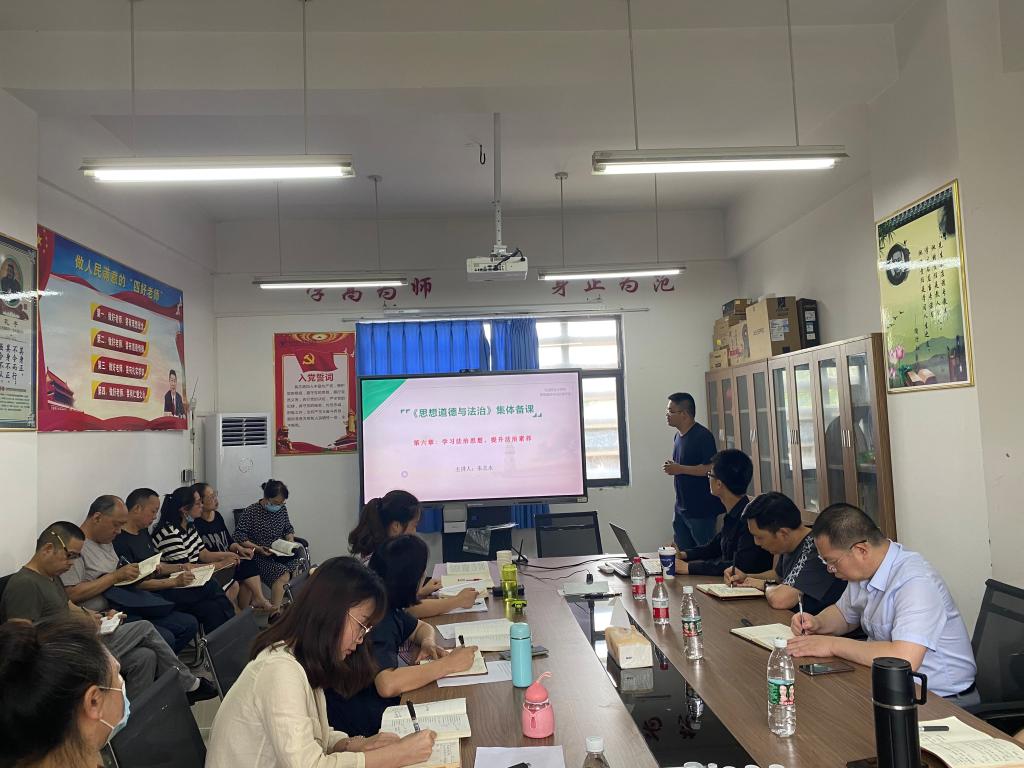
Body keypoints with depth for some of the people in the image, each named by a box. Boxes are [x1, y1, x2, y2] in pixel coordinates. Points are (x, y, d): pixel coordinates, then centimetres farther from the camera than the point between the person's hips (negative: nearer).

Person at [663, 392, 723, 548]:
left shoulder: (702, 436, -16)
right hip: (681, 508, 9)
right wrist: (672, 468, 8)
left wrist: (680, 469, -21)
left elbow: (710, 468, -24)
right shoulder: (678, 436, 12)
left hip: (701, 510, -9)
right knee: (682, 553, 14)